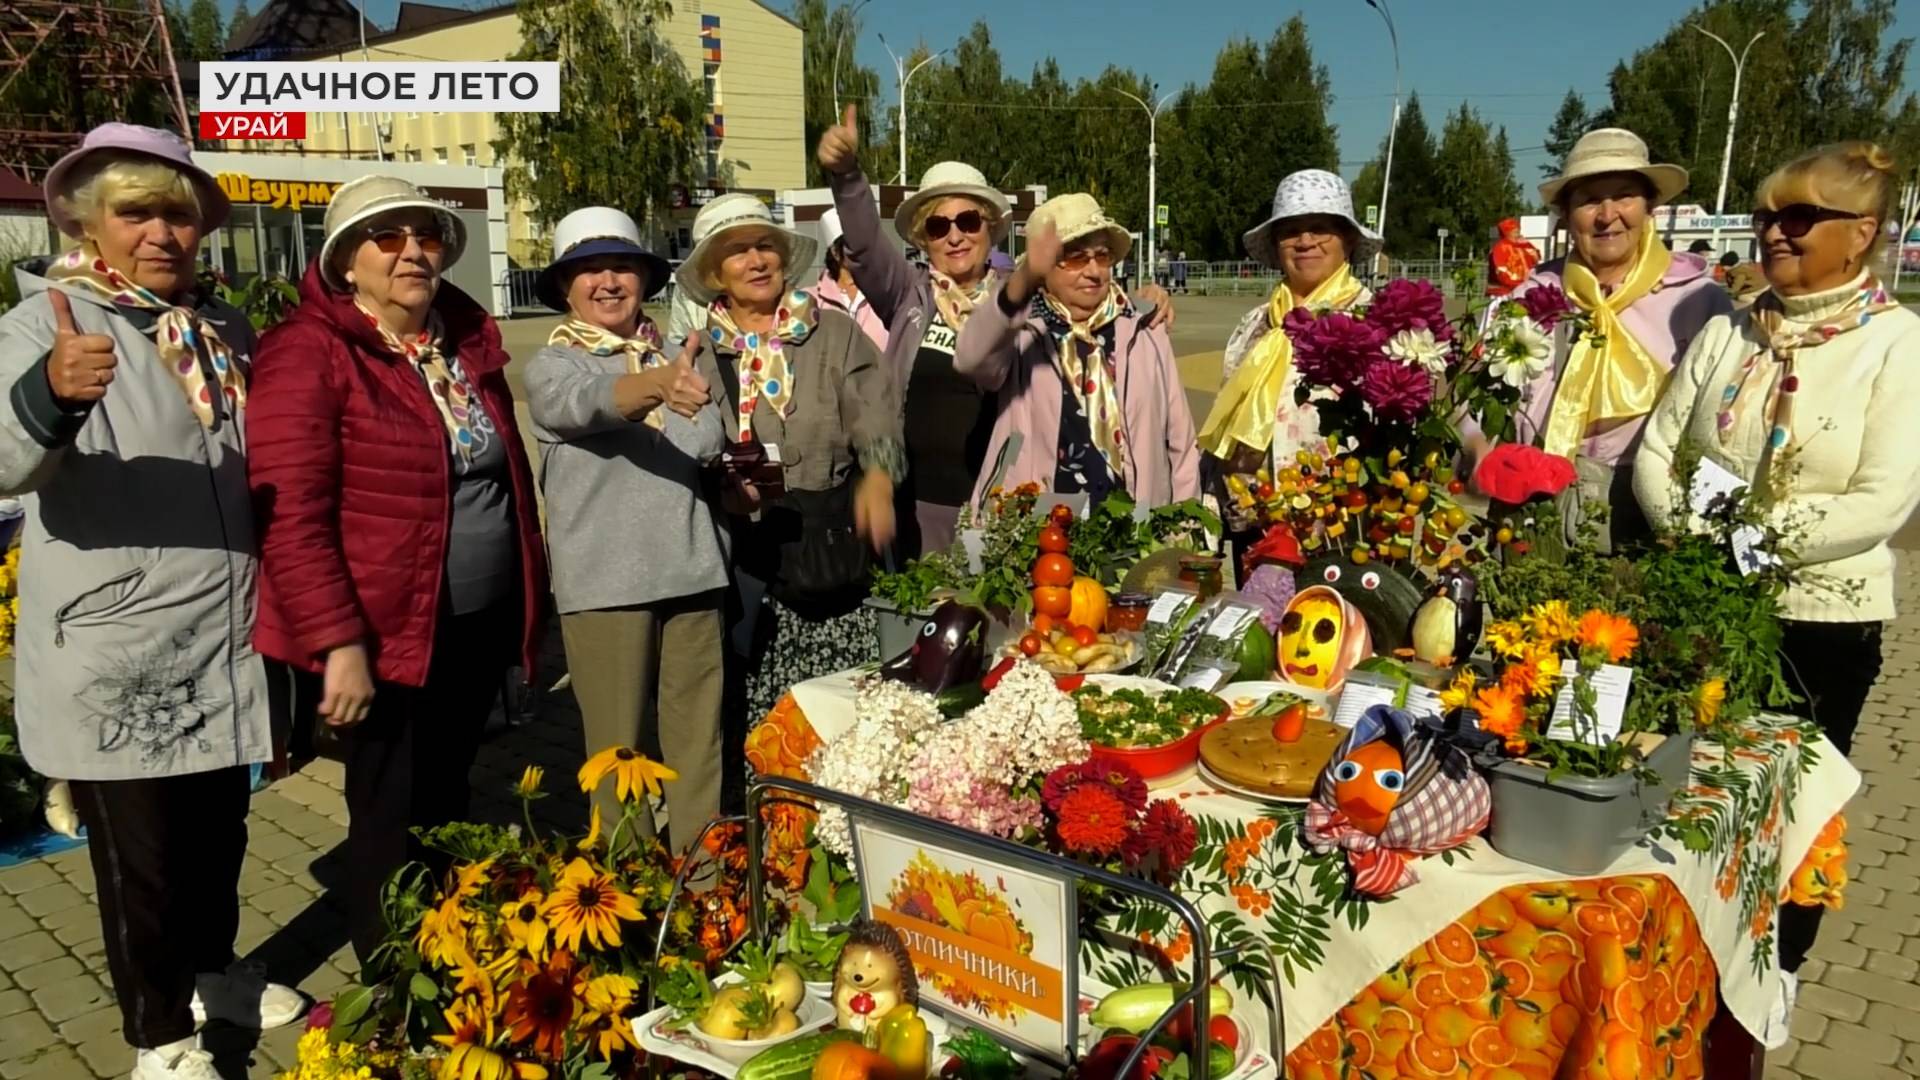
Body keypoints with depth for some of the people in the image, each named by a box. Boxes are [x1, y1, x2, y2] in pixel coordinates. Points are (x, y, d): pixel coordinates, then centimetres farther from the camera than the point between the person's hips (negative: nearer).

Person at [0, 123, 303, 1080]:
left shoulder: (224, 330, 8)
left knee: (219, 830, 21)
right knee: (141, 855, 9)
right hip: (114, 657, -5)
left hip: (225, 640, 6)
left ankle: (212, 972, 43)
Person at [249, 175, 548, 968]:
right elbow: (290, 514, -18)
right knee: (394, 825, 7)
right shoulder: (309, 353, -12)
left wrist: (527, 598, 14)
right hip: (385, 636, -6)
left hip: (479, 627, 6)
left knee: (445, 810, 19)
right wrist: (339, 642, -21)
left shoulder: (469, 339, 9)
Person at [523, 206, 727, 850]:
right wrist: (659, 386, -44)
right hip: (605, 576, -4)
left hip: (690, 567, 4)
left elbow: (711, 446, 11)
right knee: (620, 746, 4)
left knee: (699, 734, 9)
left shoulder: (676, 359, 14)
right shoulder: (552, 366, -1)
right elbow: (587, 403, -24)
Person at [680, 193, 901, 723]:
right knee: (758, 718, -2)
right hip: (743, 563, 1)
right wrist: (721, 487, -11)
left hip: (831, 554, 0)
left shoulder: (836, 334, 6)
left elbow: (877, 422, -4)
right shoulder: (698, 352, 9)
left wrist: (878, 477, -25)